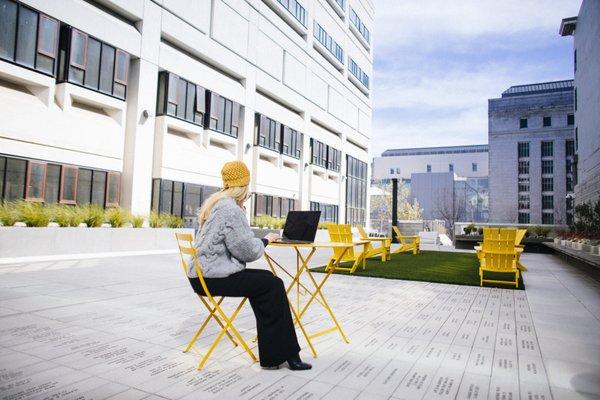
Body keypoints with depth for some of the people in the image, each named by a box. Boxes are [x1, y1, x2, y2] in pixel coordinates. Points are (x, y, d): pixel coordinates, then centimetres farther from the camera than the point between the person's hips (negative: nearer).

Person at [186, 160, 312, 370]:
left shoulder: (215, 202, 14)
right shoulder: (230, 209, -18)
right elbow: (248, 251, -17)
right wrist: (266, 240, 1)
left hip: (203, 274, 10)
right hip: (212, 278, -10)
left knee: (265, 278, 11)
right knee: (273, 284, -8)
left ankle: (273, 353, 11)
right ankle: (280, 354, 3)